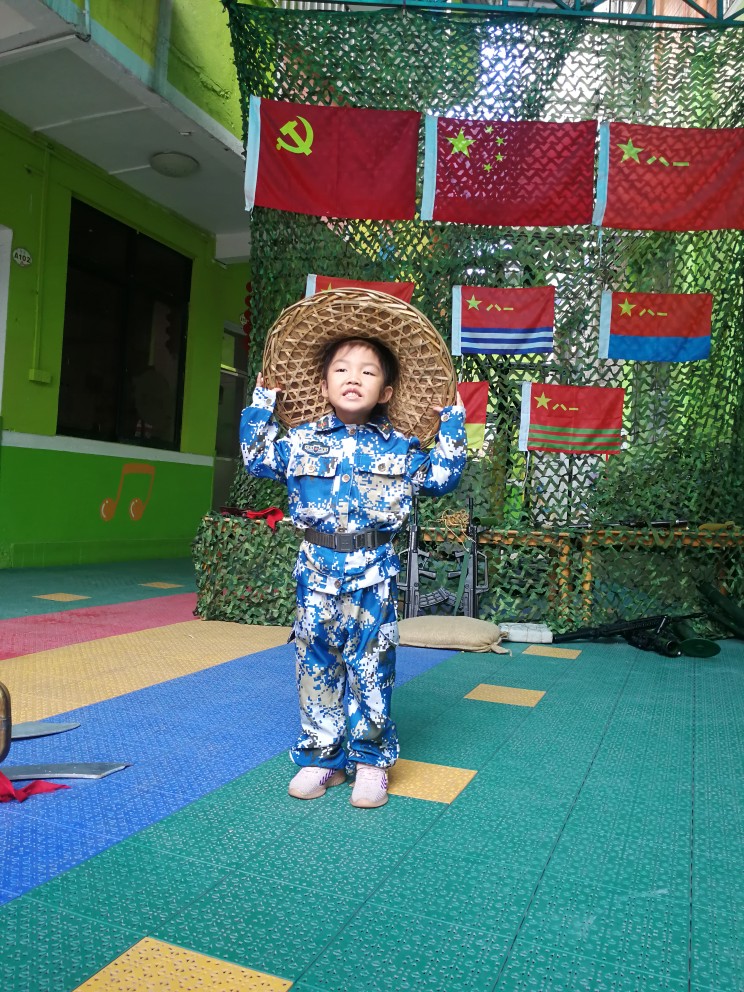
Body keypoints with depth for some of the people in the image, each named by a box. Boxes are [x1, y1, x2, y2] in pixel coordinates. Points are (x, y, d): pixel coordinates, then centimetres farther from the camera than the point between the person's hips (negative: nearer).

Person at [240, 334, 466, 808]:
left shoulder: (400, 447, 4)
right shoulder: (302, 440, 6)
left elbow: (441, 477, 9)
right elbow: (258, 458, 14)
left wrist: (452, 424, 7)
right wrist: (262, 406, 12)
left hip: (373, 574, -1)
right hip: (318, 569, 2)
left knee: (370, 666, 4)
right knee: (317, 664, 9)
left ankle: (371, 760, 21)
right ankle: (322, 757, 24)